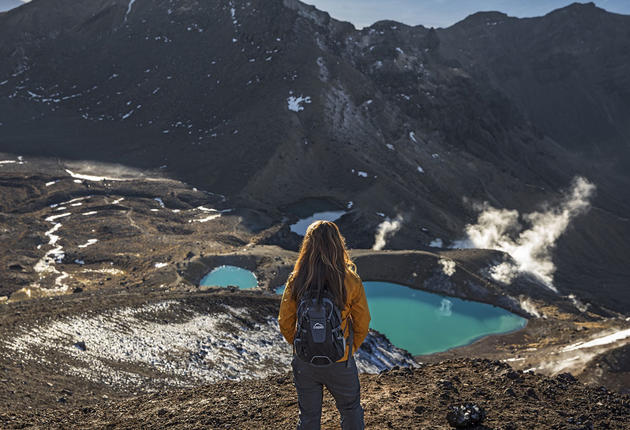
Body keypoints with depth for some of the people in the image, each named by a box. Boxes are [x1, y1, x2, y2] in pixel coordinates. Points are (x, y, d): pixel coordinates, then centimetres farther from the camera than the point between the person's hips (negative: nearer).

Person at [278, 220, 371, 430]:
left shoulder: (296, 281, -13)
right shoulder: (351, 281, -16)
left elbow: (285, 322, -5)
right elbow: (362, 324, -7)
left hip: (304, 362, 2)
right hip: (340, 362, -1)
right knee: (351, 411, 24)